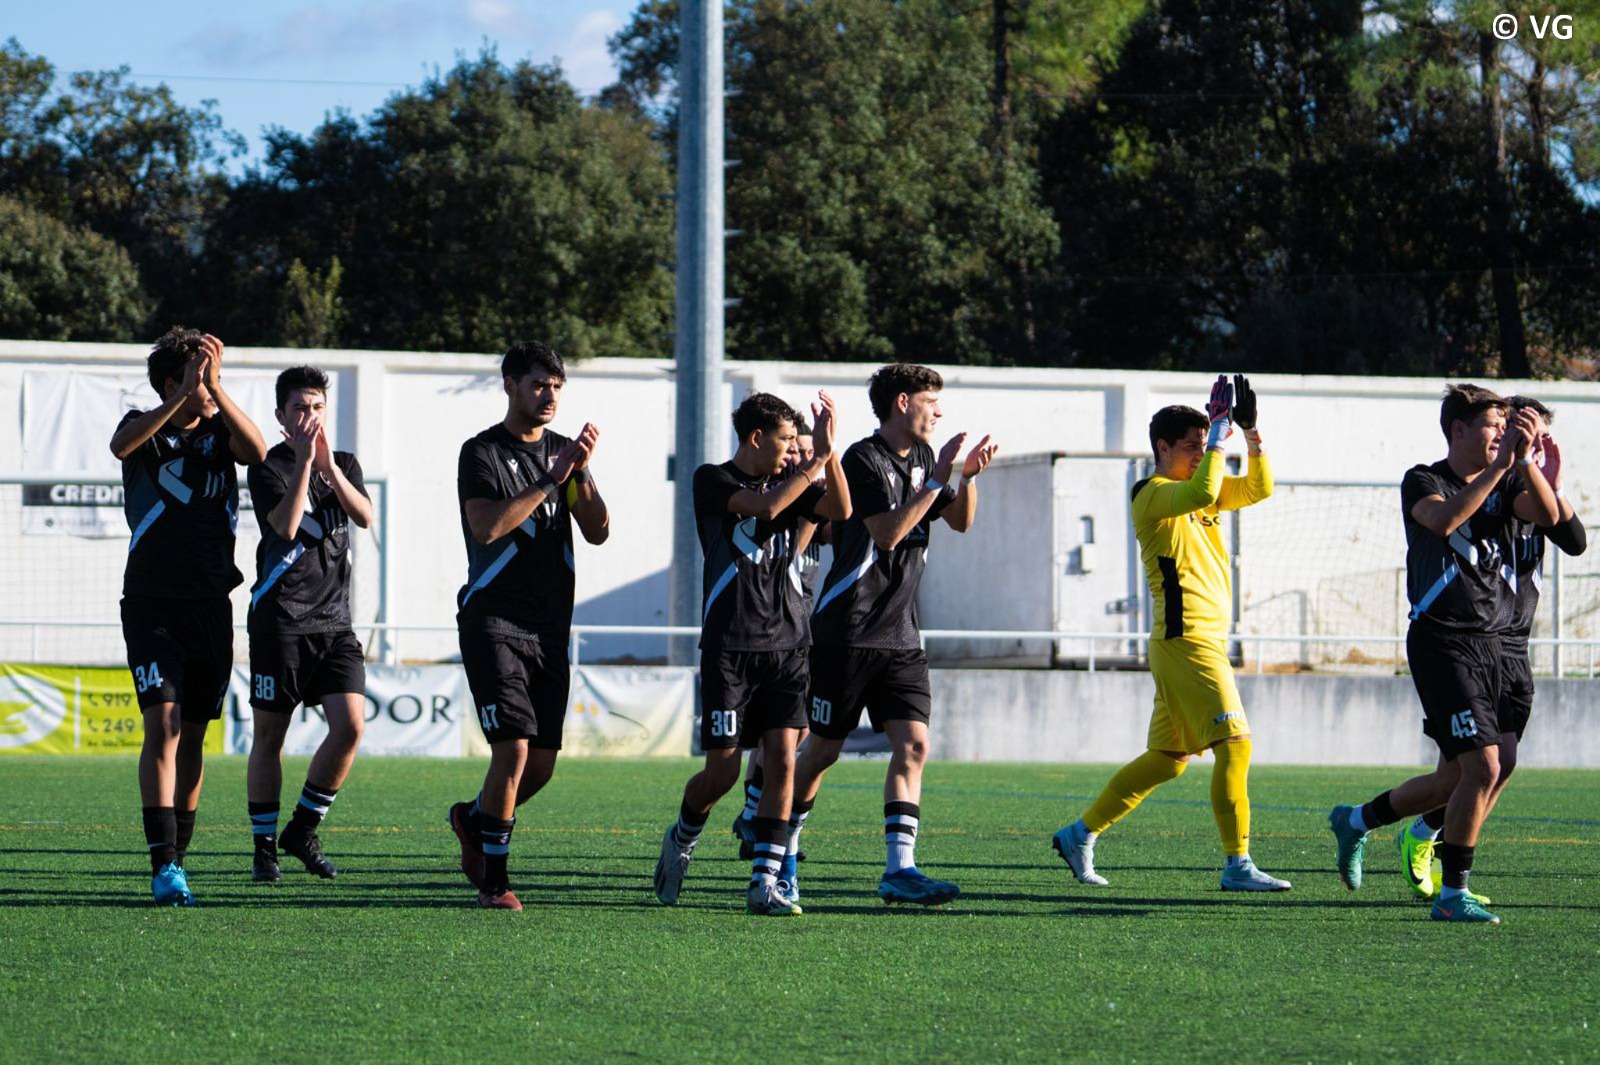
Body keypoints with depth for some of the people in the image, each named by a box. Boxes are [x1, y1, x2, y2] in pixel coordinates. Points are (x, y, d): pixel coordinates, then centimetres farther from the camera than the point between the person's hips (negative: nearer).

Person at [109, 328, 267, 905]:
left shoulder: (219, 430, 5)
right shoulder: (146, 428, -1)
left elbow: (256, 450, -17)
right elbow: (121, 445, -26)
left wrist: (216, 388, -29)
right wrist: (187, 393, -35)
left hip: (210, 607, 3)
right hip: (152, 603, -3)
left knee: (192, 735, 9)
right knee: (163, 723, -16)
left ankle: (177, 856, 19)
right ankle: (164, 864, -21)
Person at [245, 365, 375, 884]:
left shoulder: (344, 464, 14)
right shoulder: (269, 467, 0)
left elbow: (365, 516, -4)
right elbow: (286, 526, -16)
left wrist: (329, 465, -14)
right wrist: (304, 462, -19)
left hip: (334, 621, 4)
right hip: (280, 621, -4)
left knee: (350, 724, -10)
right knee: (269, 735, 0)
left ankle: (302, 830, 6)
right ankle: (264, 847, 11)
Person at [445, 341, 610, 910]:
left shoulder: (562, 450, 12)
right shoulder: (482, 452, -4)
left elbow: (598, 532, 5)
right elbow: (488, 526, -20)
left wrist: (582, 472, -9)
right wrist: (549, 481, -19)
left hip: (551, 628, 6)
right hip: (495, 622, -6)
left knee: (541, 765, 7)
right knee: (514, 747, -16)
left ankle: (473, 820, 35)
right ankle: (494, 880, -6)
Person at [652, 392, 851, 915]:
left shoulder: (788, 484, 14)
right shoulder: (712, 481, -1)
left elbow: (840, 510, -3)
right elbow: (765, 505, -19)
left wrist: (828, 450, -13)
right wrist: (817, 459, -14)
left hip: (787, 645, 4)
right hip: (729, 648, -4)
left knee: (781, 763, -7)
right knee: (721, 772, -3)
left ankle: (764, 882, -6)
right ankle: (681, 839, 28)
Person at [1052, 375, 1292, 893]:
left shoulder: (1195, 492, 19)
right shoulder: (1152, 495, -8)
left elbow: (1260, 488, 14)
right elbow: (1203, 491, -28)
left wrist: (1252, 434, 1)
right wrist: (1219, 434, -19)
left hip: (1207, 640, 10)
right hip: (1186, 639, -10)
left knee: (1169, 758, 13)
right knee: (1235, 744, -15)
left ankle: (1079, 834, 20)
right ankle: (1237, 865, -15)